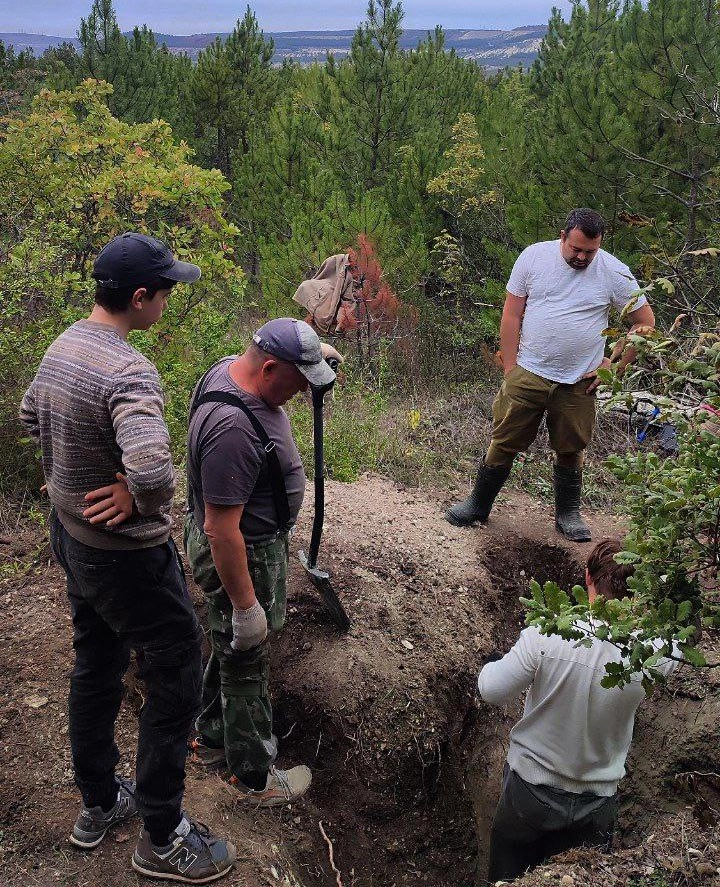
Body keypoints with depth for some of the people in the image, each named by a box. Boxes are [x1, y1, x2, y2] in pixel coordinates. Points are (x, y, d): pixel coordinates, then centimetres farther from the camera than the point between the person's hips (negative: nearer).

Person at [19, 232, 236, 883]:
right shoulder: (128, 372, -29)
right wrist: (140, 500, -23)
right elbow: (152, 470, -44)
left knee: (96, 669, 23)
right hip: (127, 555, -9)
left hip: (70, 534, 9)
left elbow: (30, 415, 20)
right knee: (176, 683, 7)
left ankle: (98, 806, 42)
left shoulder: (61, 346, 1)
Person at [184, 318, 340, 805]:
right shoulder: (233, 428, -37)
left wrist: (312, 346, 12)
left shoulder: (230, 366, -7)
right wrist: (245, 604, -25)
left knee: (231, 649, 27)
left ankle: (213, 740, 48)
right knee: (246, 664, 10)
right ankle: (256, 776, 32)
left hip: (250, 540, 10)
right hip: (240, 555, -10)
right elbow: (222, 530, -33)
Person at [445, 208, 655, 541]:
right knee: (504, 443, 6)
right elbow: (512, 316, -1)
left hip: (578, 384, 0)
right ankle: (478, 504, 23)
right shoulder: (534, 256, -3)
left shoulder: (614, 272, -4)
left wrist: (616, 362, -2)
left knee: (570, 449, 13)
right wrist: (510, 369, -4)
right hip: (527, 374, 0)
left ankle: (568, 514, 31)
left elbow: (645, 322, 5)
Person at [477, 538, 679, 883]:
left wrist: (493, 664, 4)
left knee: (508, 878, 24)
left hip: (531, 791, -1)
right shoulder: (657, 655, -21)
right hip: (596, 806, 2)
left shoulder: (546, 634, -27)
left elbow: (493, 692, -15)